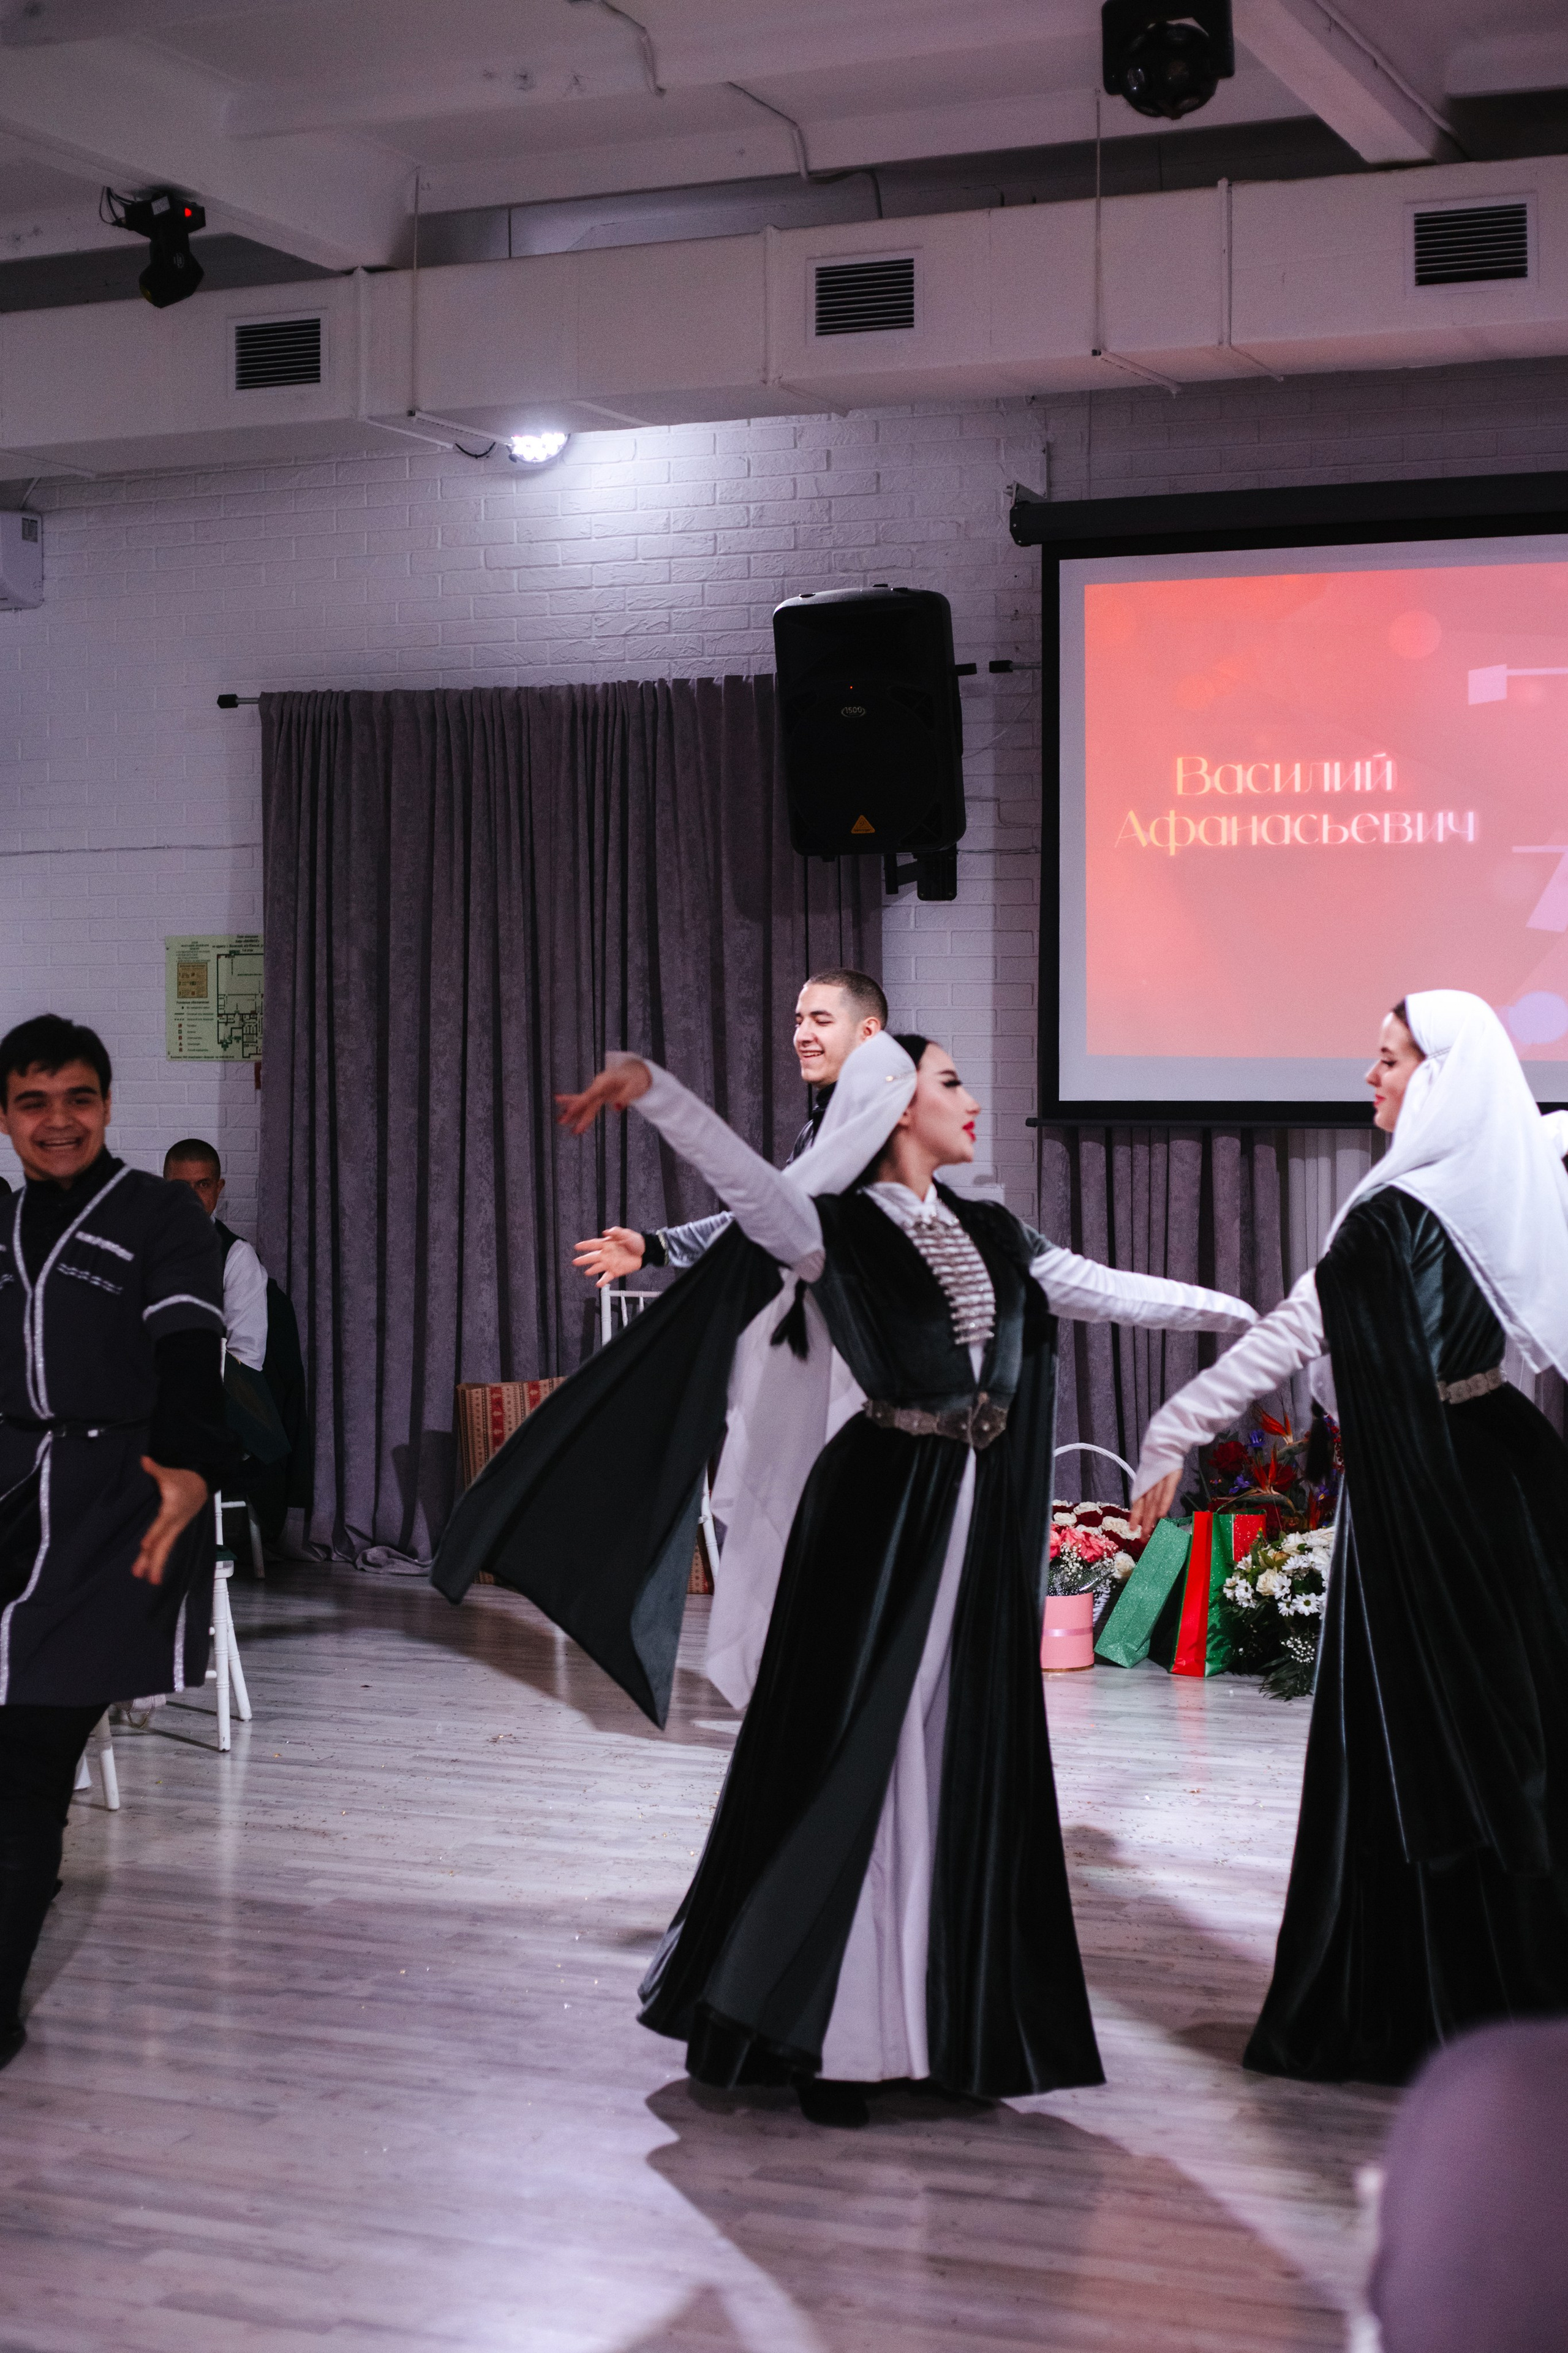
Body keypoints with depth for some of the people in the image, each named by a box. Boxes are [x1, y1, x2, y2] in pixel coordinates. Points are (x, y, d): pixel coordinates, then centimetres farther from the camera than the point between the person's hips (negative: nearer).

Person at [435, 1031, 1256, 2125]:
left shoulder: (993, 1237, 14)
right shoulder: (836, 1228, -6)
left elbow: (1107, 1288, 23)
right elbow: (746, 1176, -23)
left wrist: (1239, 1311, 28)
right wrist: (651, 1088, -39)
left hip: (980, 1538, 6)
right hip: (876, 1528, -6)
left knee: (969, 1769, 8)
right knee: (853, 1765, -3)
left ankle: (951, 2020, 17)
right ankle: (829, 2033, 5)